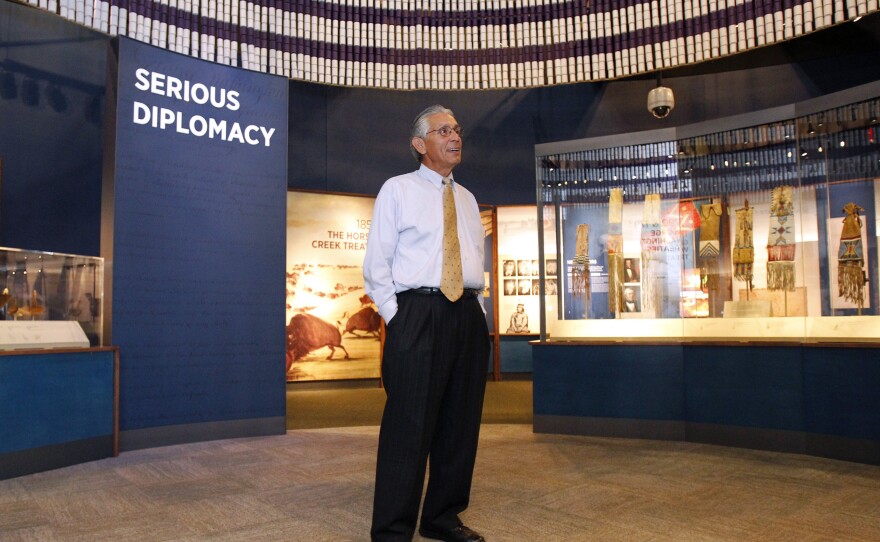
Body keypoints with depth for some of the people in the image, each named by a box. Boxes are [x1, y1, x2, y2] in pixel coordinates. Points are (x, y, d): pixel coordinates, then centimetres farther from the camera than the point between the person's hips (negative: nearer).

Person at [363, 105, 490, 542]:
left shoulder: (467, 198, 19)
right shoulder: (397, 189, 3)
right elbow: (376, 264, -1)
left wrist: (478, 311, 10)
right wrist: (396, 318, -8)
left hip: (468, 316, 6)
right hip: (418, 314, -6)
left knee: (460, 425, 10)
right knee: (409, 427, -5)